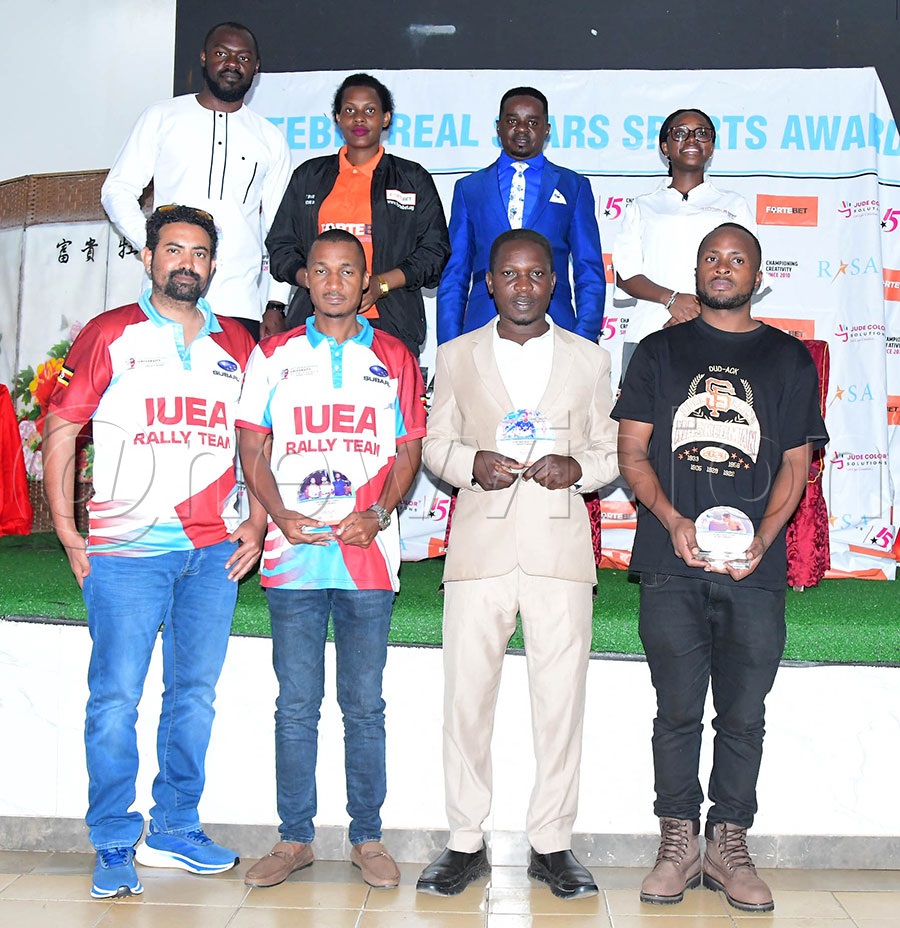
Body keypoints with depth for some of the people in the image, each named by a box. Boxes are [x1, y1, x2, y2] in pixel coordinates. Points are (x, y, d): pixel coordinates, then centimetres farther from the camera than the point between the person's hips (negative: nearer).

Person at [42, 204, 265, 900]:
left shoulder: (236, 345, 14)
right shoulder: (110, 335, 4)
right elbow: (61, 431, 3)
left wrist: (256, 525, 7)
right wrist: (68, 532, -3)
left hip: (213, 552, 3)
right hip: (126, 551, -3)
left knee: (195, 693, 8)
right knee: (116, 697, -3)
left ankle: (175, 830, 21)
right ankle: (115, 846, 9)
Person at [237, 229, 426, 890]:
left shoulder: (394, 358, 10)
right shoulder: (275, 355, 11)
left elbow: (410, 451, 8)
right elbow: (252, 448, 8)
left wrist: (378, 514, -9)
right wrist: (281, 515, -9)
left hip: (368, 556, 0)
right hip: (293, 557, 0)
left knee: (365, 704, 6)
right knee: (296, 705, 6)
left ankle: (367, 837, 18)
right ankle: (295, 838, 17)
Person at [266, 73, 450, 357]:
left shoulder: (414, 179, 12)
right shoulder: (308, 176, 19)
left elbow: (434, 251, 6)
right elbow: (280, 244, 16)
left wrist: (380, 284, -8)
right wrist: (309, 279, -5)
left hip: (389, 324, -1)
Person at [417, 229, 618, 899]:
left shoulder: (589, 359, 13)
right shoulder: (457, 357, 13)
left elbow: (613, 453, 14)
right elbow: (435, 445, 13)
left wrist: (577, 467, -8)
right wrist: (472, 462, -9)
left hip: (560, 546, 0)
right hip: (479, 544, 0)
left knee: (561, 701, 2)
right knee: (466, 699, 1)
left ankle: (552, 845, 15)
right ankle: (465, 844, 14)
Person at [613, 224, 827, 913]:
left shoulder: (790, 358, 12)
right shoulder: (661, 351, 11)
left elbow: (796, 464, 8)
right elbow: (632, 452, 6)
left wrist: (762, 539, -7)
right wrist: (673, 520, -11)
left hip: (754, 570, 1)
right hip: (672, 568, 0)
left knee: (744, 715, 5)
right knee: (678, 710, 4)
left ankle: (728, 846, 18)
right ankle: (678, 842, 16)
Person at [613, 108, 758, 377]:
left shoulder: (734, 205, 20)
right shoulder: (642, 207, 20)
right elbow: (625, 274, 8)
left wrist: (704, 309, -9)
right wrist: (671, 298, -11)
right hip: (647, 336, 0)